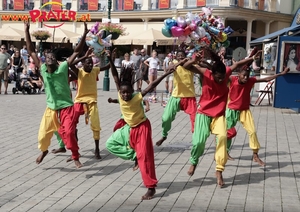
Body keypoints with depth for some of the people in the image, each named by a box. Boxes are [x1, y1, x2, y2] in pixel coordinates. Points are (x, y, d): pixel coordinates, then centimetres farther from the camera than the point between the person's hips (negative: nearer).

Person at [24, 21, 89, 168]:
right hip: (51, 109, 3)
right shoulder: (42, 69, -2)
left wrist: (84, 34, -16)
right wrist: (27, 31, -4)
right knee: (43, 134, 9)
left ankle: (75, 156, 7)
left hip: (66, 107, -3)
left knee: (68, 132, -12)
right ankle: (44, 151, 41)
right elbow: (31, 51, -1)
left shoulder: (63, 67, -7)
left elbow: (76, 52, -10)